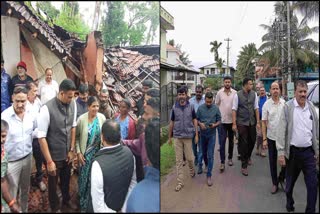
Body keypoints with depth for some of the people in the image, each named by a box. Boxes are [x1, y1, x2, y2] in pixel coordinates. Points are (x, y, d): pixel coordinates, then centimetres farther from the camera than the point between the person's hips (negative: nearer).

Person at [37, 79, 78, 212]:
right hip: (54, 155, -4)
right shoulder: (47, 108, -25)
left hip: (67, 153, 5)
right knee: (53, 183, 19)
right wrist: (49, 161, -16)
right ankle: (55, 207, 46)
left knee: (66, 179, 26)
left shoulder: (73, 105, -9)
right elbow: (41, 137, -20)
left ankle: (66, 200, 54)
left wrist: (72, 150, 4)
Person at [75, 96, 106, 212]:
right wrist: (78, 152, -10)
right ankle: (83, 203, 39)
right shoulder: (81, 119, -15)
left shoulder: (102, 117, -10)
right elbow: (76, 136, -6)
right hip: (85, 153, -1)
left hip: (97, 152, 1)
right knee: (84, 177, 14)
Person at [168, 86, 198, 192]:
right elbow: (172, 123, 6)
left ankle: (192, 169, 41)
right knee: (178, 160, 5)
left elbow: (194, 121, 4)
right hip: (177, 137, 1)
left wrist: (196, 135, 0)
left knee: (189, 158, 7)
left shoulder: (191, 107, -3)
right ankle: (180, 182, 16)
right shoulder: (174, 107, 0)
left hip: (188, 136, -1)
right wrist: (169, 137, 9)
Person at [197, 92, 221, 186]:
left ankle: (209, 175, 3)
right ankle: (206, 165, 47)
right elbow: (197, 119, 4)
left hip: (212, 134, -2)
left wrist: (215, 125, -20)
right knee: (204, 153, 19)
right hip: (203, 134, 2)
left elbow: (219, 120, 0)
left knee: (210, 155, -4)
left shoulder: (216, 108, -7)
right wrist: (200, 124, -17)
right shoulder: (200, 108, -4)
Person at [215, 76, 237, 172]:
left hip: (232, 120, 1)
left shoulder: (235, 93, -1)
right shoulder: (219, 93, -1)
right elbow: (216, 105, 5)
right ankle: (222, 162, -1)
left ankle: (230, 158, 30)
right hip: (222, 121, -1)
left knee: (231, 140, 14)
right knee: (222, 141, -4)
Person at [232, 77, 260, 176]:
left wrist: (258, 122, 4)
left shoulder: (254, 94, 1)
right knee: (243, 143, 3)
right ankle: (244, 165, 16)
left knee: (252, 141, 15)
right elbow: (234, 110, -7)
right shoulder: (237, 95, -9)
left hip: (252, 122, 4)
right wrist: (234, 124, -10)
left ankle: (248, 157, 45)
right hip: (242, 123, -4)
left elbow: (256, 108, 5)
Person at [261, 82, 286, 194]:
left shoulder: (285, 103, -1)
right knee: (273, 161, 9)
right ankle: (275, 183, 24)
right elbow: (264, 122, -3)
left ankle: (281, 178, 33)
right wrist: (264, 139, -7)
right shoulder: (266, 104, -4)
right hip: (271, 137, -1)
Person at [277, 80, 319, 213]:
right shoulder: (287, 107, -8)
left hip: (309, 152, 3)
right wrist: (281, 152, -14)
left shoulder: (311, 107, 5)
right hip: (293, 152, -2)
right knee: (290, 182, 15)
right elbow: (281, 131, -10)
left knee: (313, 184, 3)